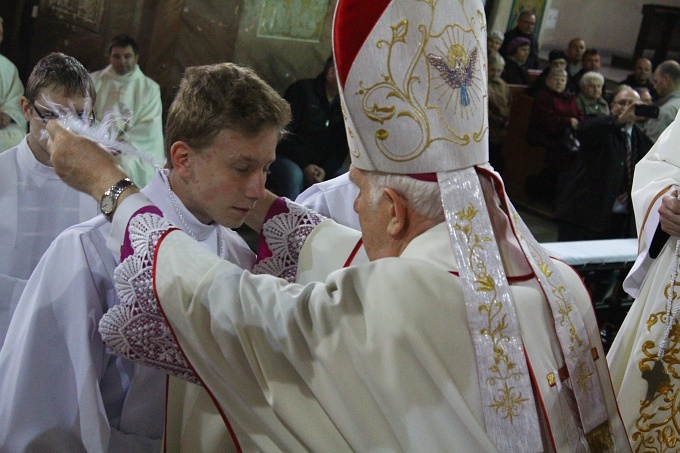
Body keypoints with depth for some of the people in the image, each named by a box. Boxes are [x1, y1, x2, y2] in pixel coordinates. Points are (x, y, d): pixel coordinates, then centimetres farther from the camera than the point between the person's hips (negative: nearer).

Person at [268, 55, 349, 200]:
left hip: (325, 166, 4)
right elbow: (285, 132, -9)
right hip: (289, 158, -4)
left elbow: (342, 147, 6)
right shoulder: (302, 89, -4)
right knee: (294, 176, -37)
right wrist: (304, 166, -17)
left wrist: (325, 170, -13)